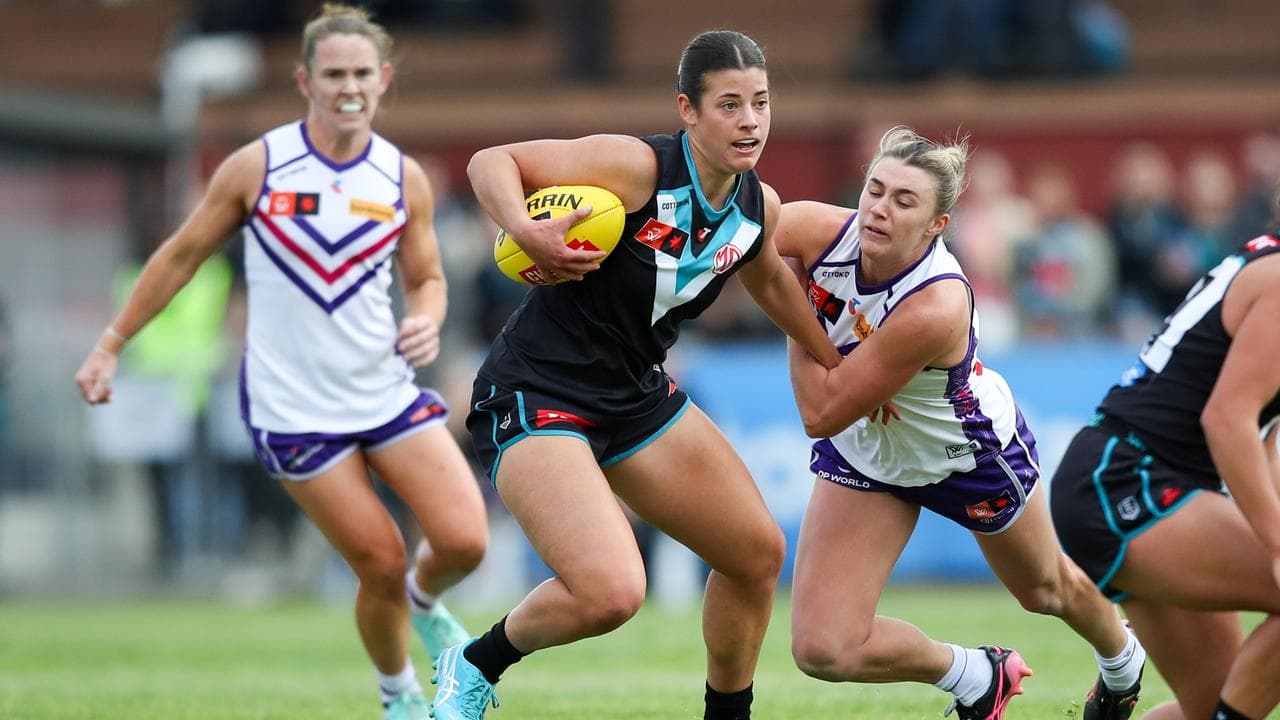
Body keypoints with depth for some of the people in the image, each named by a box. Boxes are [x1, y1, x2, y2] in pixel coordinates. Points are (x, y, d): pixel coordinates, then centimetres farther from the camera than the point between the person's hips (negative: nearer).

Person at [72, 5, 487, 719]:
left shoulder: (404, 178, 1)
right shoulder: (257, 167, -8)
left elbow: (426, 277, 12)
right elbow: (181, 256, 3)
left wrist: (427, 321, -12)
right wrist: (110, 346, 6)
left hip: (387, 389, 3)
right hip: (295, 410, -3)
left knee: (464, 540, -11)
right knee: (381, 565, -7)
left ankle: (424, 602, 25)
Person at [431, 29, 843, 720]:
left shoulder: (759, 207, 2)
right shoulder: (637, 167, -21)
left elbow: (769, 280, 25)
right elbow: (491, 162, -18)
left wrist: (840, 367, 29)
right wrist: (526, 232, -37)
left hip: (636, 397, 8)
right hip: (535, 397, -8)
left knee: (759, 552, 10)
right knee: (612, 593, -25)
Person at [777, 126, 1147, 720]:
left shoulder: (934, 308, -42)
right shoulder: (823, 231, -29)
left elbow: (822, 413, -36)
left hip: (972, 454, -4)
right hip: (865, 449, 4)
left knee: (1048, 589, 26)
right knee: (821, 649, -9)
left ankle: (1122, 663, 63)